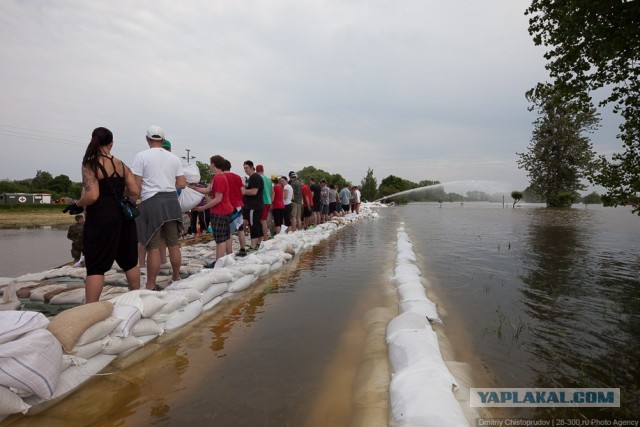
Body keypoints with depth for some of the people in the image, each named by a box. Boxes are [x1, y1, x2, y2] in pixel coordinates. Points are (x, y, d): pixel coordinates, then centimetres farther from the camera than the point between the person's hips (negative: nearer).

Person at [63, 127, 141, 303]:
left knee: (96, 267, 0)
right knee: (129, 261, 17)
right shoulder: (121, 165, 6)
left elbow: (92, 196, -18)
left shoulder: (90, 165, -8)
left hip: (101, 219, -5)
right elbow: (134, 191, 4)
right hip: (123, 216, 5)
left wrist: (77, 205, 0)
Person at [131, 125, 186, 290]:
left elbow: (136, 185, -8)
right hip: (171, 201, 4)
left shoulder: (141, 156, -2)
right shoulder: (174, 158, 10)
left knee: (153, 247, -2)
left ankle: (151, 286, 4)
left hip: (151, 202, -4)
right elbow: (182, 184, 8)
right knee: (173, 244, 12)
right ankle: (176, 279, 23)